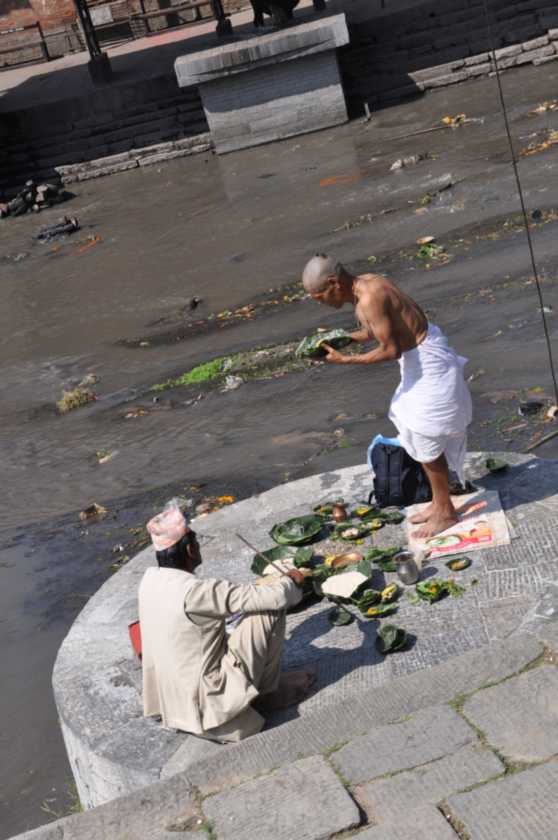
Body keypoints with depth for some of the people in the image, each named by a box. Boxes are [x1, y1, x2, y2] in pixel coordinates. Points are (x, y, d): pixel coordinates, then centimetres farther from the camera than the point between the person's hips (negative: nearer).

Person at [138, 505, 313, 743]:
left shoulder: (150, 579, -2)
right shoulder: (194, 591, -27)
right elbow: (271, 598, -24)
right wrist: (291, 581, -3)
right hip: (208, 699, -8)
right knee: (270, 610, -10)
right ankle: (266, 692, 7)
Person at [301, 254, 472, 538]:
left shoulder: (369, 299, -27)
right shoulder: (363, 284, 3)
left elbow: (390, 351, -25)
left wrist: (345, 360, -19)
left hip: (426, 362, -10)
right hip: (419, 355, 10)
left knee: (425, 440, 4)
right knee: (417, 434, 20)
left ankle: (445, 513, 19)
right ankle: (439, 501, 33)